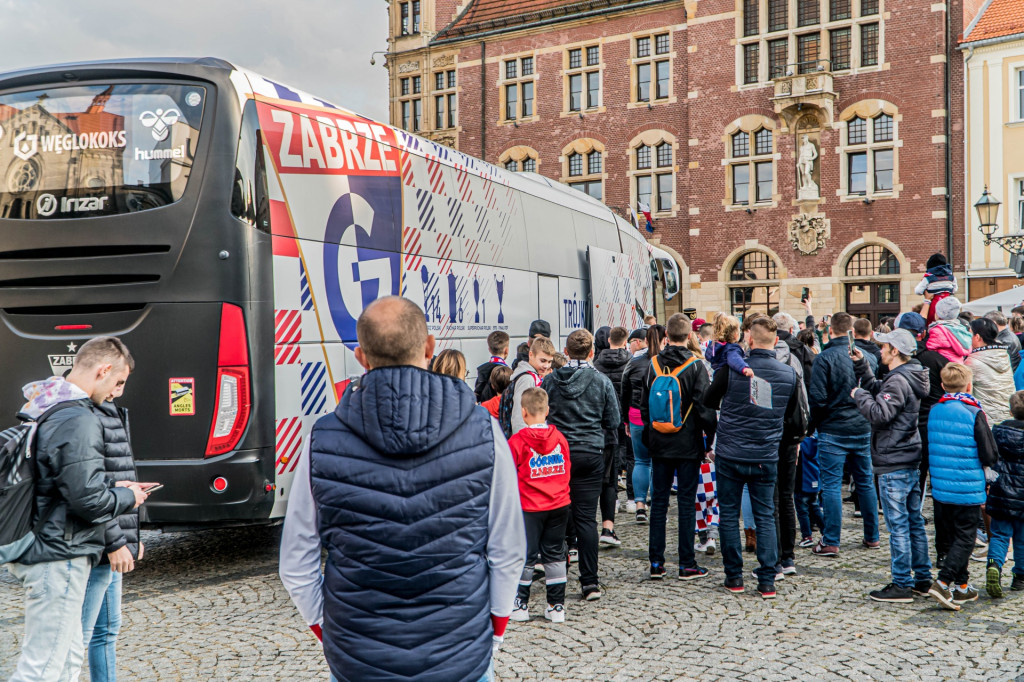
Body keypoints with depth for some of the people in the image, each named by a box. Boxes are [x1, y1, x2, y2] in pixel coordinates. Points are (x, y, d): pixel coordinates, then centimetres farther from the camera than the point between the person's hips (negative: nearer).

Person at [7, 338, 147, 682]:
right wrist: (127, 497, -3)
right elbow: (89, 500, -23)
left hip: (35, 550, 10)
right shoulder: (79, 421, -20)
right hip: (59, 556, -10)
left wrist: (113, 487, 14)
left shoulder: (41, 407, 11)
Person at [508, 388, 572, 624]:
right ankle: (557, 606, 14)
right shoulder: (559, 437, 0)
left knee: (525, 555, 7)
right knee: (555, 555, 11)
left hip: (529, 507, -3)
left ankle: (521, 605, 15)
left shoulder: (517, 441, -12)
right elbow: (566, 471, 9)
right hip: (559, 505, 4)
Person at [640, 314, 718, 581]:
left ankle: (656, 562, 11)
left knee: (658, 502, 8)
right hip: (688, 445, -3)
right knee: (686, 503, 2)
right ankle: (687, 564, 6)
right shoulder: (694, 366, -9)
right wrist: (710, 438, 0)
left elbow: (644, 404, 8)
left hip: (659, 445, 3)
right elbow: (704, 406, -11)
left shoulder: (653, 364, 2)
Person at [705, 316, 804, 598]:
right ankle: (767, 581, 8)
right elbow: (797, 423, 7)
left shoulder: (731, 369, -10)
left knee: (729, 514, 10)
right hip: (766, 457, 2)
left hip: (730, 455, -2)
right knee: (765, 516, 10)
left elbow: (708, 403, 6)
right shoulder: (790, 375, -1)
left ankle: (734, 577, 15)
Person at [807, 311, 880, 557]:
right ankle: (872, 537, 24)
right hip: (863, 429, 5)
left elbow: (817, 398, -15)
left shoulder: (825, 358, -13)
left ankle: (830, 542, 0)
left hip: (833, 430, -5)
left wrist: (814, 425, 0)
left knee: (832, 485, -1)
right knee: (865, 482, 15)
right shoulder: (867, 357, 2)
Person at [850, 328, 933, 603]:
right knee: (914, 521, 15)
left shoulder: (898, 381, -17)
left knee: (898, 525, -4)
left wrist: (859, 395, -12)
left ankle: (902, 585, 0)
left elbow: (879, 413, -26)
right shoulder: (909, 377, 13)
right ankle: (922, 579, 23)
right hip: (910, 461, 10)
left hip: (893, 465, -10)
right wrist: (861, 365, 16)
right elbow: (876, 389, 24)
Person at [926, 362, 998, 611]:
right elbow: (990, 455, -11)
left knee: (953, 536, 16)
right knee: (965, 538, 1)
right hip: (968, 489, -5)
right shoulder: (974, 414, -14)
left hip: (940, 487, 5)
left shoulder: (934, 411, 2)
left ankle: (961, 586, 24)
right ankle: (943, 583, -11)